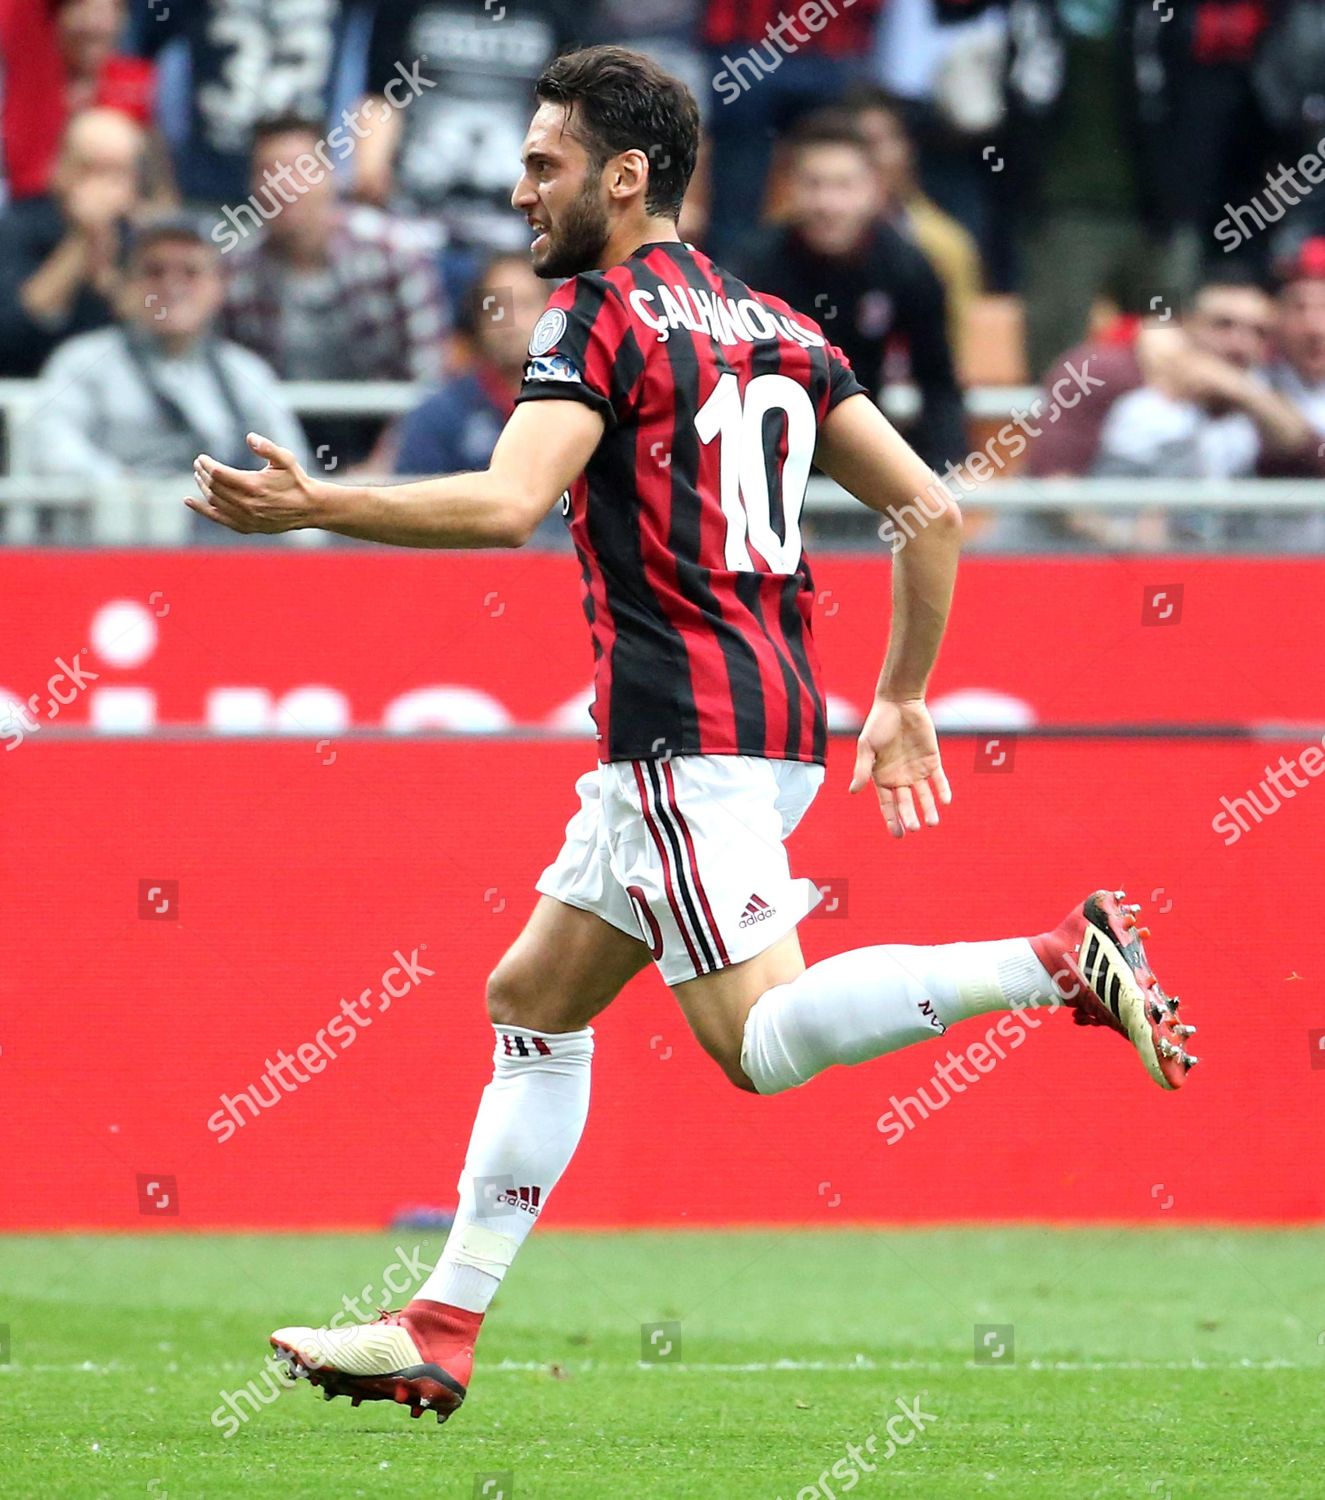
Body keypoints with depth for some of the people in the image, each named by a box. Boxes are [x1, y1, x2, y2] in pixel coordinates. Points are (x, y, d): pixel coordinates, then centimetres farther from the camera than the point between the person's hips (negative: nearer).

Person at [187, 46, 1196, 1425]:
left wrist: (311, 508, -17)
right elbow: (931, 509, 15)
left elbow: (506, 505, -22)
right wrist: (902, 701, 22)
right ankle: (438, 1334, 15)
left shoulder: (597, 316, -7)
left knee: (764, 1040, -16)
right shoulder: (774, 329, 16)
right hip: (775, 723, 9)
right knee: (532, 1002, 15)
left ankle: (1062, 960, -25)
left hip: (684, 731, -9)